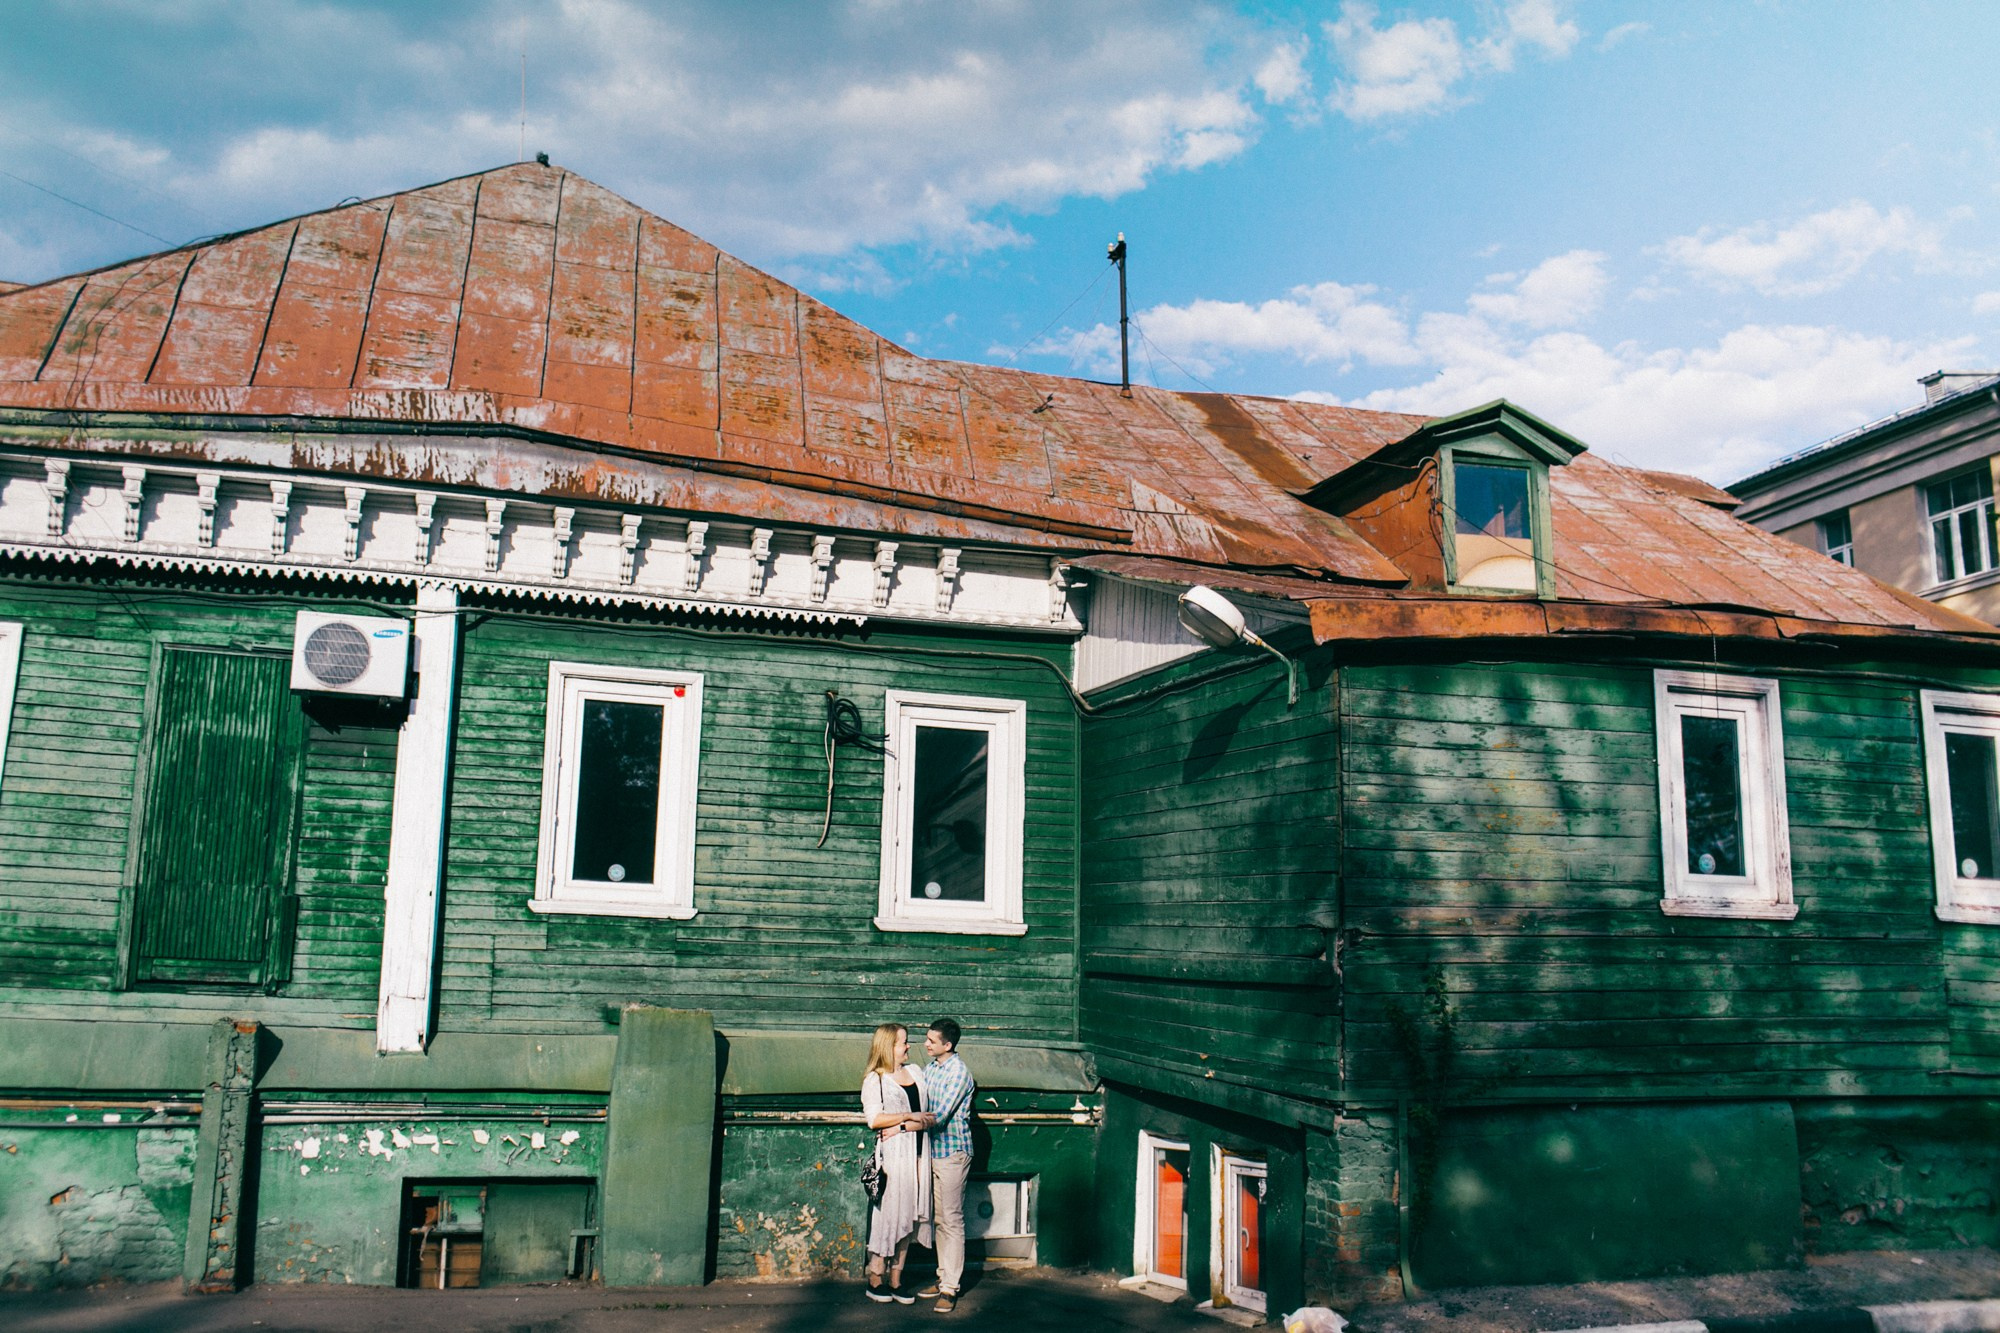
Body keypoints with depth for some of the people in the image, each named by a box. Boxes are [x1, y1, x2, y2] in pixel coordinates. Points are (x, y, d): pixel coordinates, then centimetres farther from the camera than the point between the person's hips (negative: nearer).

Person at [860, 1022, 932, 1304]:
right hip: (891, 1154, -5)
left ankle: (896, 1280, 15)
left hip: (916, 1154, 5)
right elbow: (874, 1119, -13)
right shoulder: (874, 1079, -3)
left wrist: (901, 1127, -11)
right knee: (887, 1214, -2)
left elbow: (926, 1116, 6)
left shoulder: (915, 1072, 12)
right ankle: (875, 1280, 9)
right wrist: (910, 1116, -11)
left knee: (908, 1216, 7)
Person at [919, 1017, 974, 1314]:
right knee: (939, 1219, 14)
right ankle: (944, 1277, 23)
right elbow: (921, 1107, 16)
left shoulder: (959, 1072, -17)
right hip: (934, 1151, 8)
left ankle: (950, 1288, 0)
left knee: (952, 1221, -4)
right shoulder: (930, 1068, 10)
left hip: (953, 1152, -8)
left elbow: (939, 1116, -21)